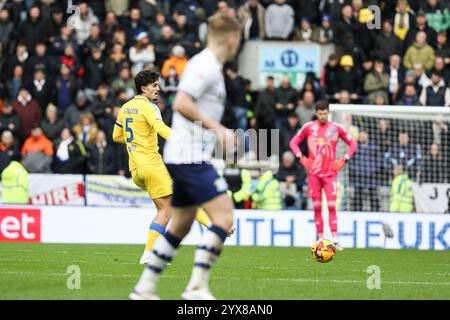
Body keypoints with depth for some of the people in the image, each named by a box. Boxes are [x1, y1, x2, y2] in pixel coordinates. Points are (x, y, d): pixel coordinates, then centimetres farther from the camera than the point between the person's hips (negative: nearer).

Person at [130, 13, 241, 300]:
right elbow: (181, 104, -23)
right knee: (224, 217, -13)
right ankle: (197, 287, -14)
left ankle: (144, 288, 17)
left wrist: (220, 133, 24)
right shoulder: (206, 66, -13)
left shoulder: (208, 65, 17)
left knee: (180, 226, 14)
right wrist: (217, 127, -22)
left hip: (181, 156, 10)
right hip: (192, 156, -10)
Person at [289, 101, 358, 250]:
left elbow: (353, 144, 9)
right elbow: (294, 142, 12)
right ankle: (320, 240, 8)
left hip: (330, 173, -1)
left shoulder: (336, 128, 2)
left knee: (331, 206, -10)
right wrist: (301, 158, -2)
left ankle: (335, 239, -13)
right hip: (313, 173, 1)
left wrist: (343, 160, -1)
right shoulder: (308, 127, 3)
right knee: (317, 207, 2)